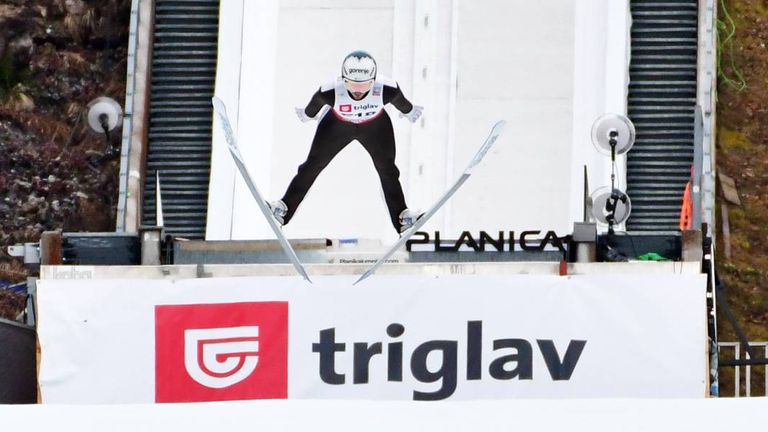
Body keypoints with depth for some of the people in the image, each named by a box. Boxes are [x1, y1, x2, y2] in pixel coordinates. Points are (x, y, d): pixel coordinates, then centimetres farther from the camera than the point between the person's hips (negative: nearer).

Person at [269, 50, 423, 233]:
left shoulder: (387, 90, -39)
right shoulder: (330, 92, -40)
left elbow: (400, 101, -13)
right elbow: (315, 104, -15)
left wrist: (408, 111, 8)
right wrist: (307, 115, 6)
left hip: (375, 126, 1)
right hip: (337, 123, -1)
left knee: (387, 169, 6)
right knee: (312, 165, 1)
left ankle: (402, 217, 20)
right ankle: (285, 208, 12)